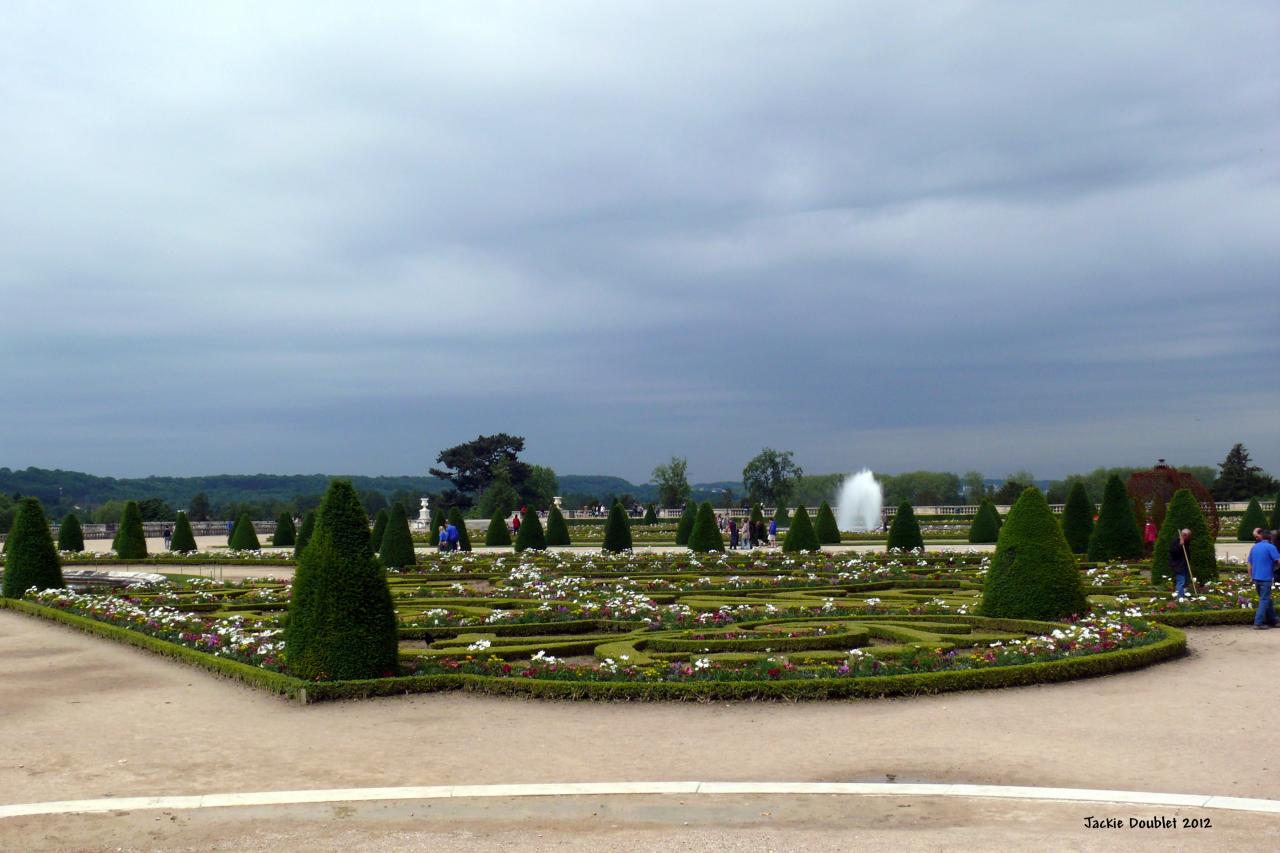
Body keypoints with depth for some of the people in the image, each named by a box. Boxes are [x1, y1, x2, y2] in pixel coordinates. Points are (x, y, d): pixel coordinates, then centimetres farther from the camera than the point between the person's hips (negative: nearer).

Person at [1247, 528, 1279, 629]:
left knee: (1267, 599, 17)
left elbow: (1249, 565, 14)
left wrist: (1252, 578, 19)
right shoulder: (1270, 547, -9)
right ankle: (1258, 623, -6)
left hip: (1256, 578, 7)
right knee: (1264, 600, -2)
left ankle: (1272, 621, 23)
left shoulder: (1254, 547, 11)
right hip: (1266, 578, -7)